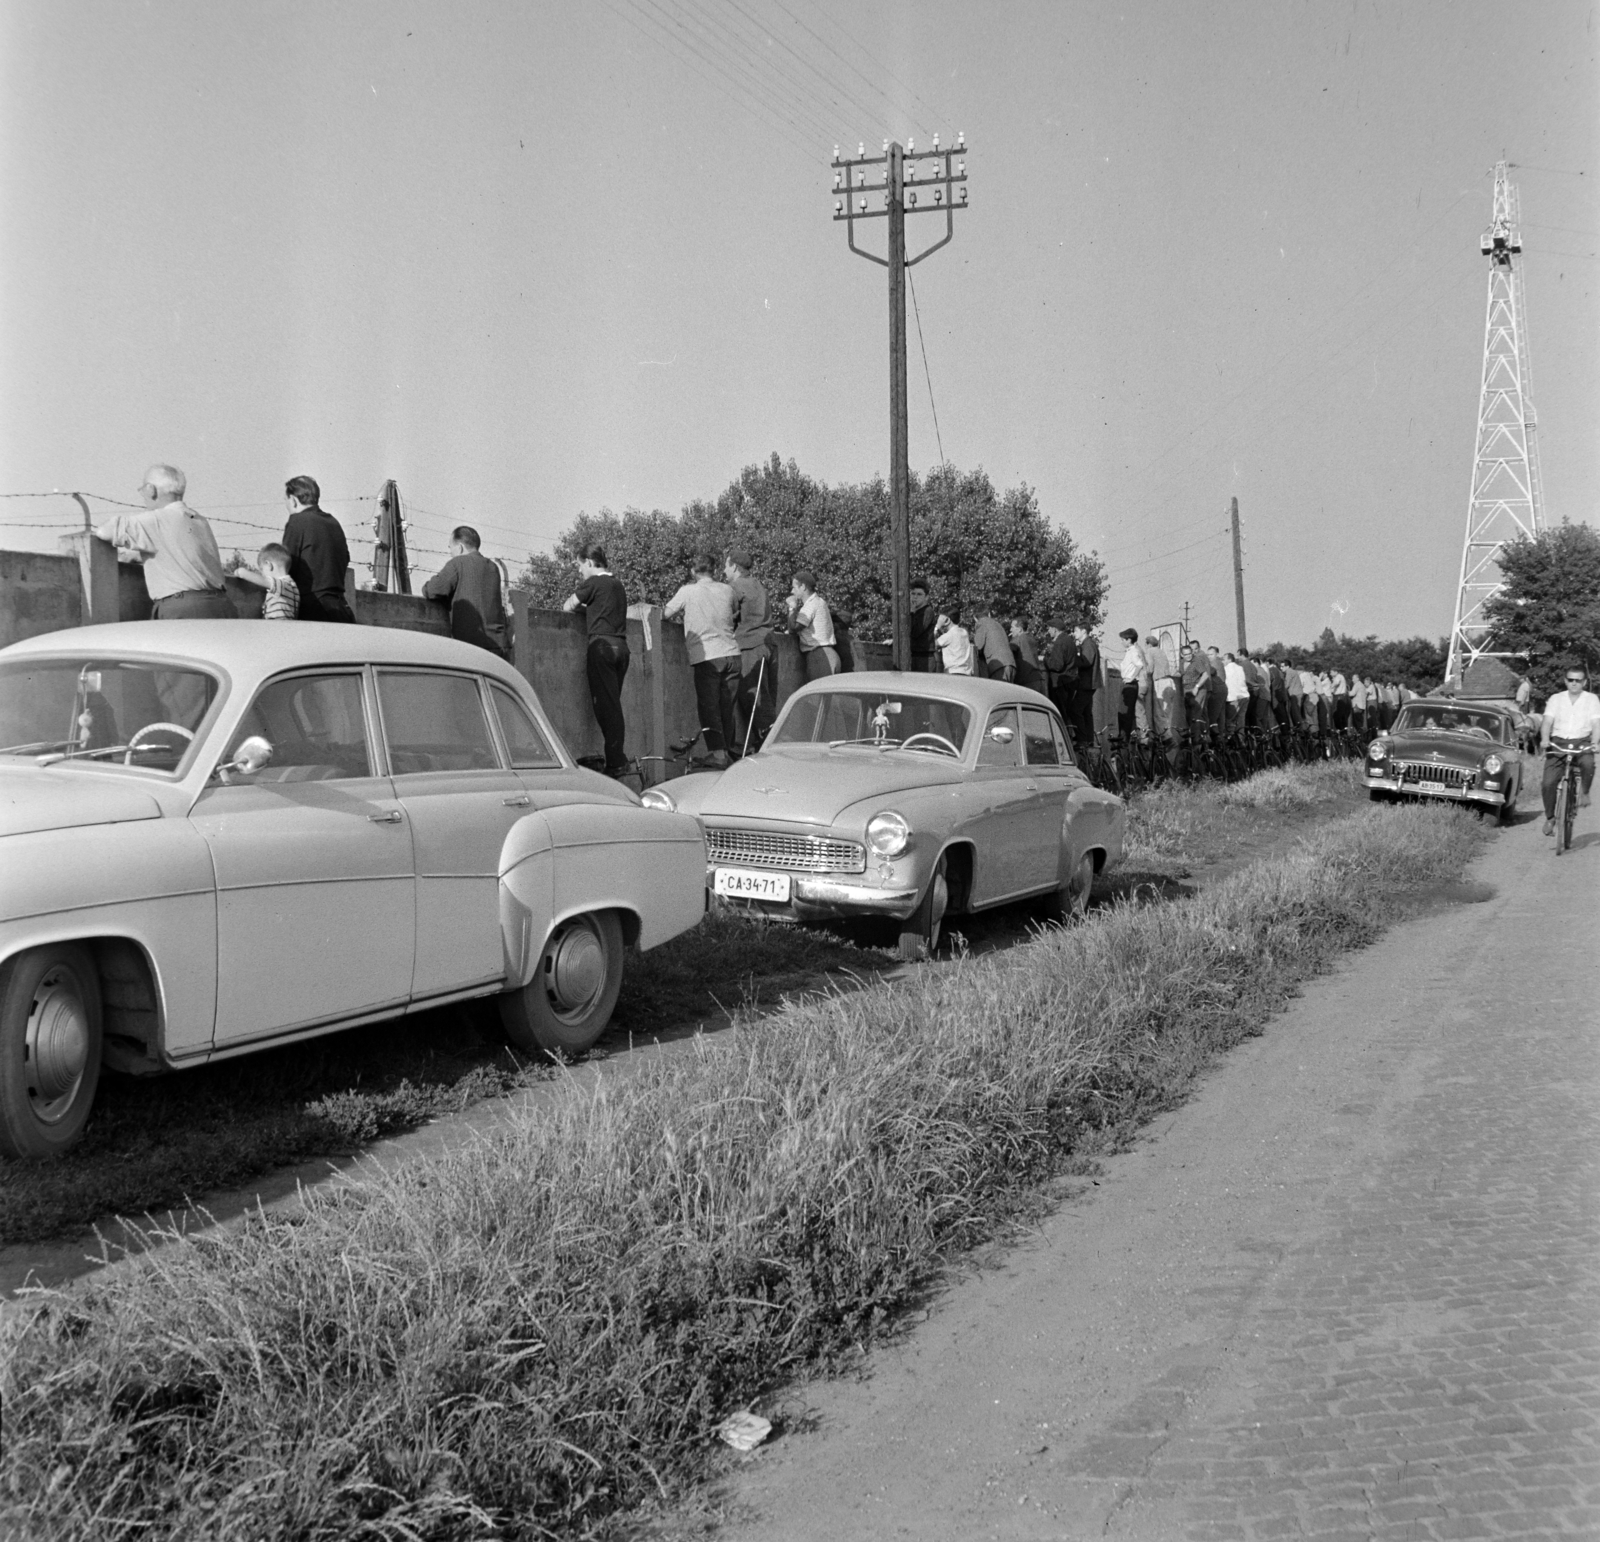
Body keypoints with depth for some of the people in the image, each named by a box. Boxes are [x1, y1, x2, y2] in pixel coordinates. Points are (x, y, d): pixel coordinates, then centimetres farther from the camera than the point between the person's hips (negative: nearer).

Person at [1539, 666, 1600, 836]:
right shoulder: (1556, 699, 10)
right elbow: (1547, 722, -1)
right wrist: (1545, 739, -21)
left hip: (1582, 742, -1)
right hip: (1558, 743, 1)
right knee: (1548, 783, -12)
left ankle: (1584, 792, -9)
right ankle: (1550, 818, 8)